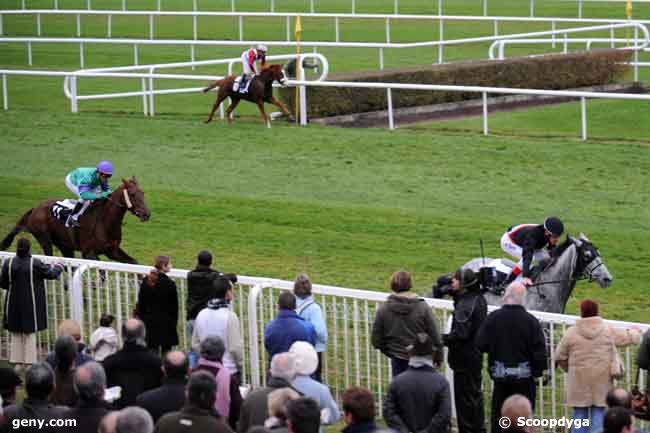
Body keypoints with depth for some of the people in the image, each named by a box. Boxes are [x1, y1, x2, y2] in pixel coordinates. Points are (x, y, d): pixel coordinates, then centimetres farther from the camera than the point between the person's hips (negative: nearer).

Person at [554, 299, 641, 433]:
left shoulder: (571, 333, -3)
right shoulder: (608, 331, 1)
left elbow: (560, 356, 3)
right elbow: (628, 337, 15)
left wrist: (570, 369, 21)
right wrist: (635, 333, 39)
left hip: (579, 380, -1)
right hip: (602, 378, 1)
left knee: (580, 413, 7)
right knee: (598, 412, 4)